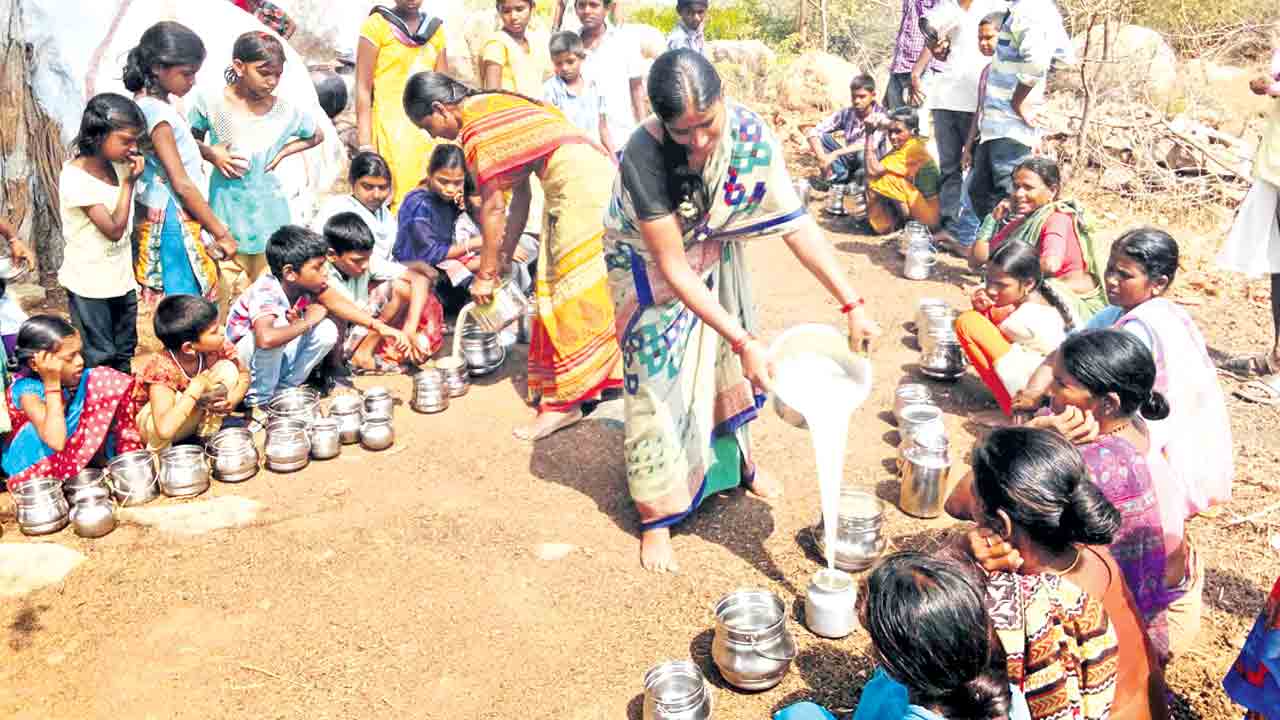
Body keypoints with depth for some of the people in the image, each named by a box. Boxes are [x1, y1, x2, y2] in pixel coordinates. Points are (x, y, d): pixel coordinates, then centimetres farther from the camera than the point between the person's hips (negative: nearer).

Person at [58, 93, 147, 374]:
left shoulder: (116, 165, 1)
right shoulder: (76, 178, -20)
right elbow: (114, 229, -19)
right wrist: (129, 182, -16)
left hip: (121, 280, 7)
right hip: (90, 287, -7)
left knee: (124, 356, 17)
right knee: (100, 360, 3)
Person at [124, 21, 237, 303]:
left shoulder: (150, 105, 10)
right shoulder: (157, 111, -17)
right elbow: (181, 184, -18)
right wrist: (222, 233, -14)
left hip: (170, 221, 9)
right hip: (172, 225, -9)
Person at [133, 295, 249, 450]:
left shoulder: (217, 346, -23)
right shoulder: (162, 368, -37)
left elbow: (244, 373, -4)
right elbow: (165, 429, -50)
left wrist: (231, 400, -25)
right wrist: (197, 386, -43)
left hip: (191, 416, 5)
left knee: (228, 369, -18)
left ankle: (207, 437, -5)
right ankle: (158, 451, -8)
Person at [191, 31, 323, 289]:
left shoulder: (285, 111, -5)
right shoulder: (211, 103, -6)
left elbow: (317, 136, 13)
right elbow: (191, 139, 8)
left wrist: (284, 151, 0)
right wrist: (210, 153, -11)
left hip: (267, 207, 1)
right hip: (227, 203, -1)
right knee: (227, 287, 0)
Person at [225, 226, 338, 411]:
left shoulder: (304, 287, -12)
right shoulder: (265, 292, -32)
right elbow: (266, 339, -50)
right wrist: (306, 322, -33)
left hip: (278, 358, 6)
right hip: (241, 358, -6)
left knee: (326, 330, -16)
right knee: (279, 323, -35)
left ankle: (283, 391, 2)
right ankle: (259, 401, -15)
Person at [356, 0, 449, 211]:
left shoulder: (435, 28, 13)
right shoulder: (377, 24, 0)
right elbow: (363, 88, -4)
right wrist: (365, 145, -11)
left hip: (428, 128, 4)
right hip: (391, 125, -4)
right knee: (397, 197, -10)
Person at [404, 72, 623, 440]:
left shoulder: (475, 127, -8)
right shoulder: (493, 107, 20)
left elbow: (493, 207, -5)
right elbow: (520, 193, 19)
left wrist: (485, 274, 4)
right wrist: (505, 257, 21)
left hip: (580, 178, -9)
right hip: (590, 171, 9)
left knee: (570, 289, -6)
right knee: (552, 287, 13)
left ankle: (564, 402, -1)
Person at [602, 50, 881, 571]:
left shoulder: (750, 135, -29)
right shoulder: (644, 156, -39)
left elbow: (796, 223, -23)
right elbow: (673, 268, -33)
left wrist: (851, 304, -28)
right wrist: (744, 340, -35)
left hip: (713, 251, 4)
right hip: (648, 264, -4)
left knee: (727, 360, 15)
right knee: (661, 378, -2)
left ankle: (735, 461, 42)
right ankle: (657, 517, 12)